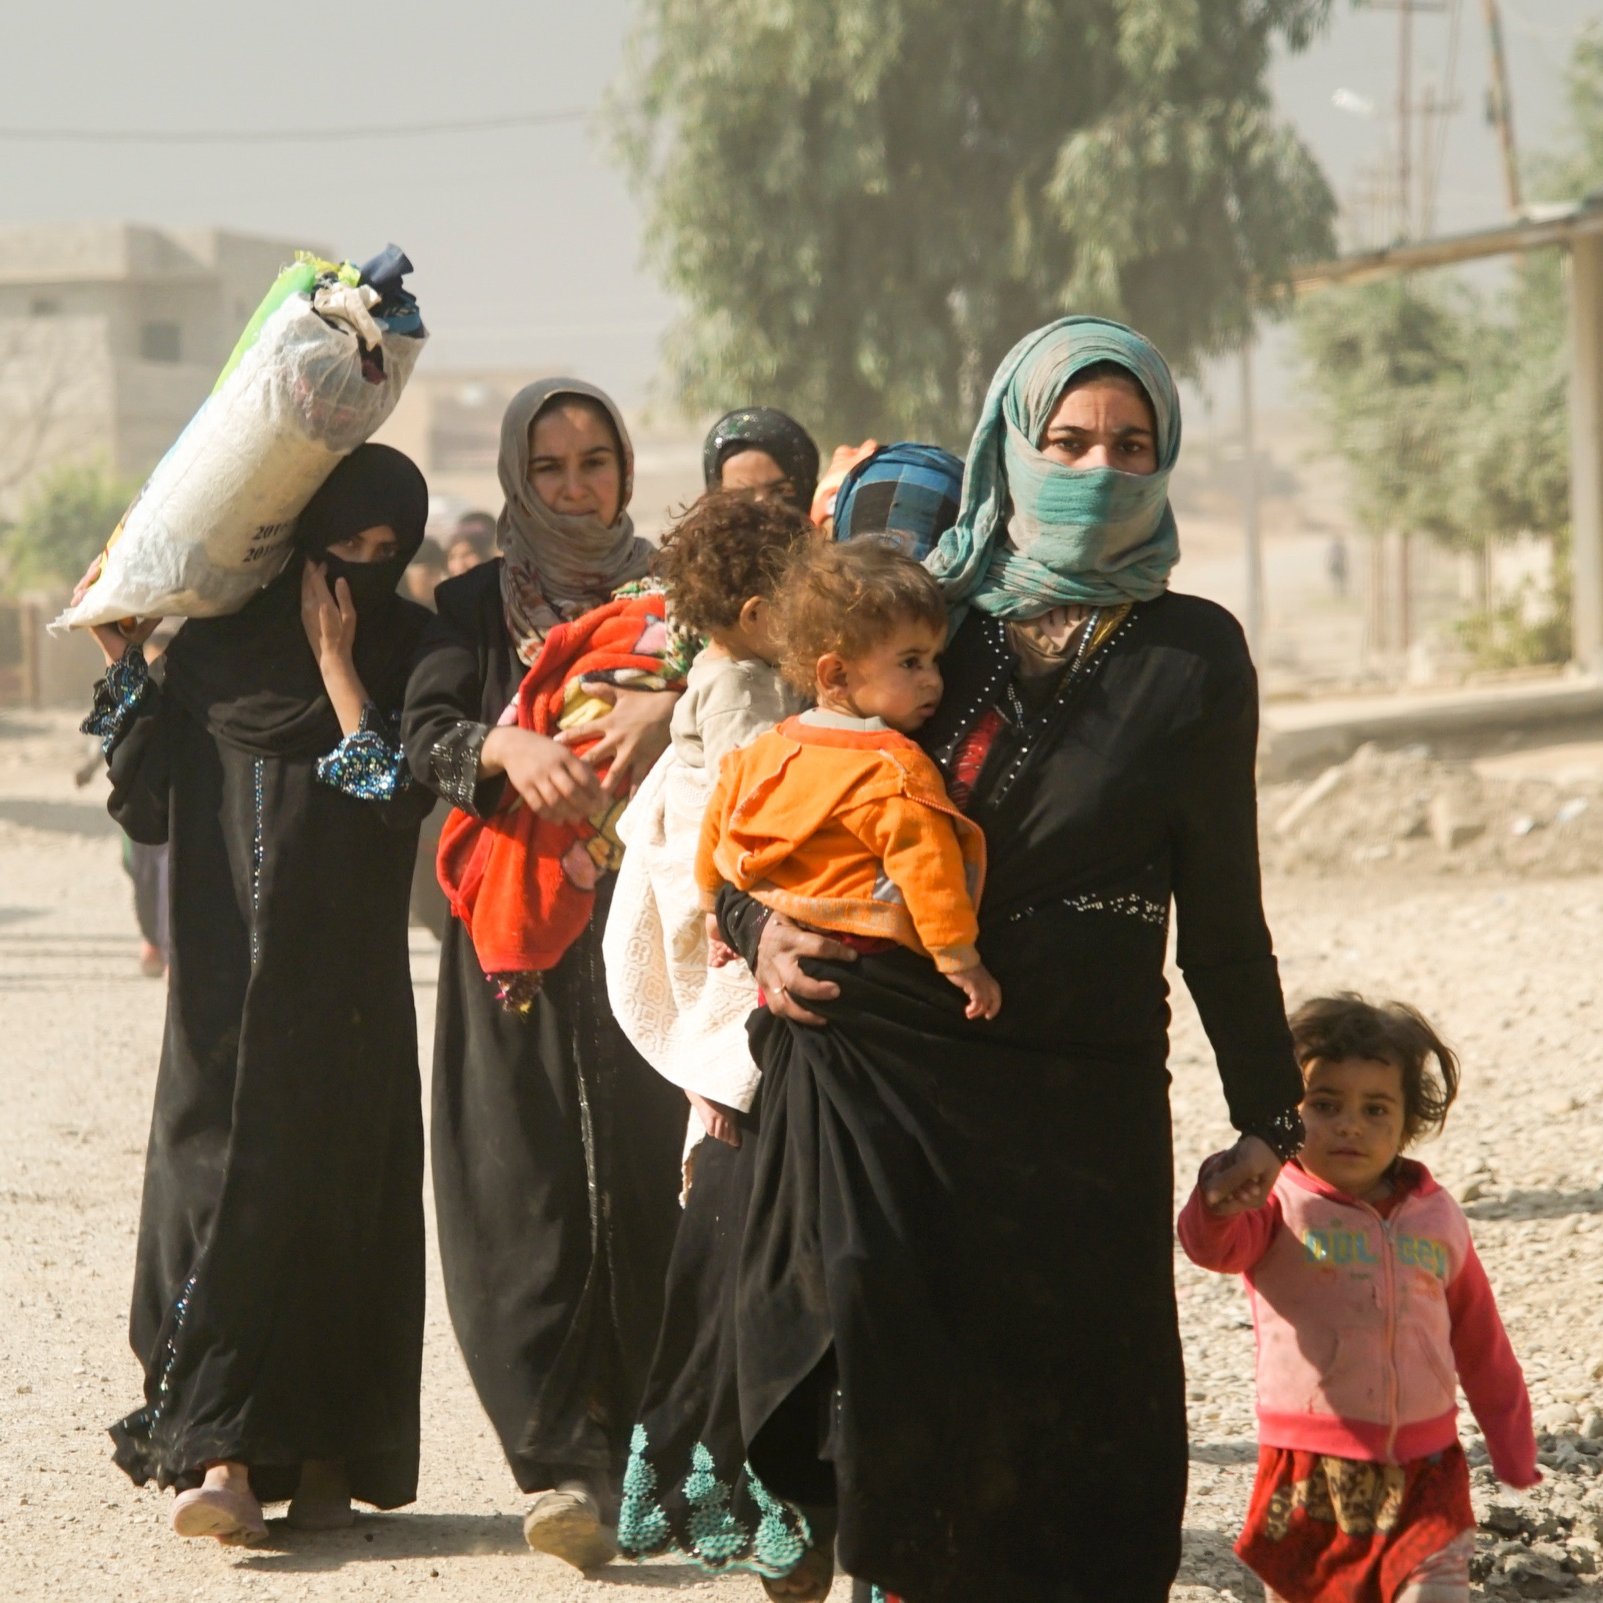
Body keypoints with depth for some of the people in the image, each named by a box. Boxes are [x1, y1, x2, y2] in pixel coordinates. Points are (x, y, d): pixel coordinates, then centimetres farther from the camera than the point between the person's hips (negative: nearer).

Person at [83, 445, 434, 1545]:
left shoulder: (411, 655, 2)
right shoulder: (215, 641, 7)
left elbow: (399, 798, -12)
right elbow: (149, 805, 3)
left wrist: (336, 666, -10)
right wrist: (123, 659, -2)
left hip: (346, 990, -1)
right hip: (228, 984, 1)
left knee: (331, 1197, -2)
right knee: (220, 1191, -8)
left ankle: (325, 1457, 6)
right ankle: (225, 1458, -13)